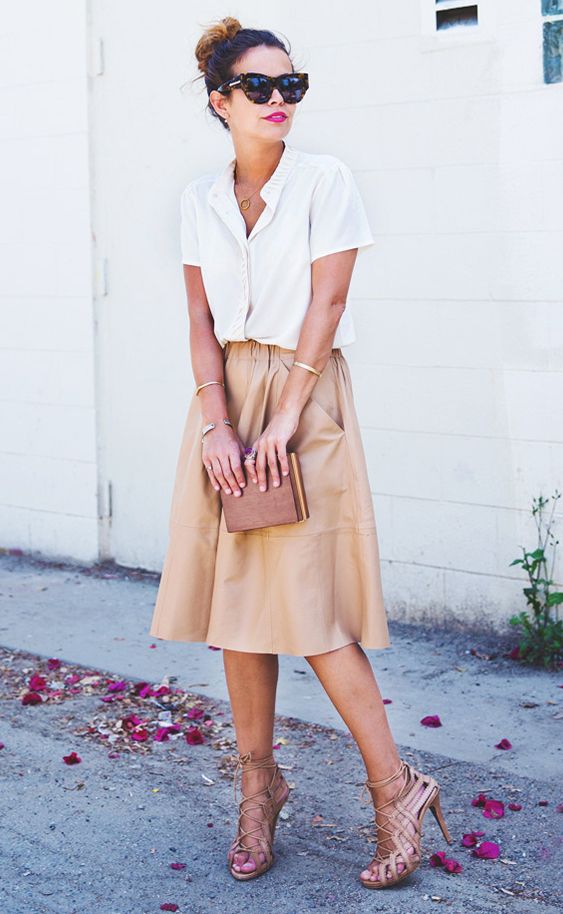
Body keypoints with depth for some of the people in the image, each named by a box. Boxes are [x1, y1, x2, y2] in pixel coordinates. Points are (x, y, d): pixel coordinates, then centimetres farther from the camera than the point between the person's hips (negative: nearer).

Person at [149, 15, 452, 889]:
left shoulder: (326, 178, -3)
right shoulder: (202, 198, 9)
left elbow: (326, 302, -9)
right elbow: (202, 320, 4)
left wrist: (283, 422, -15)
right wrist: (217, 425, -9)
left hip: (306, 395, -4)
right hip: (227, 397, 5)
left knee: (309, 603, -9)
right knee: (236, 596, 5)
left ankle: (396, 786, 4)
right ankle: (258, 785, 18)